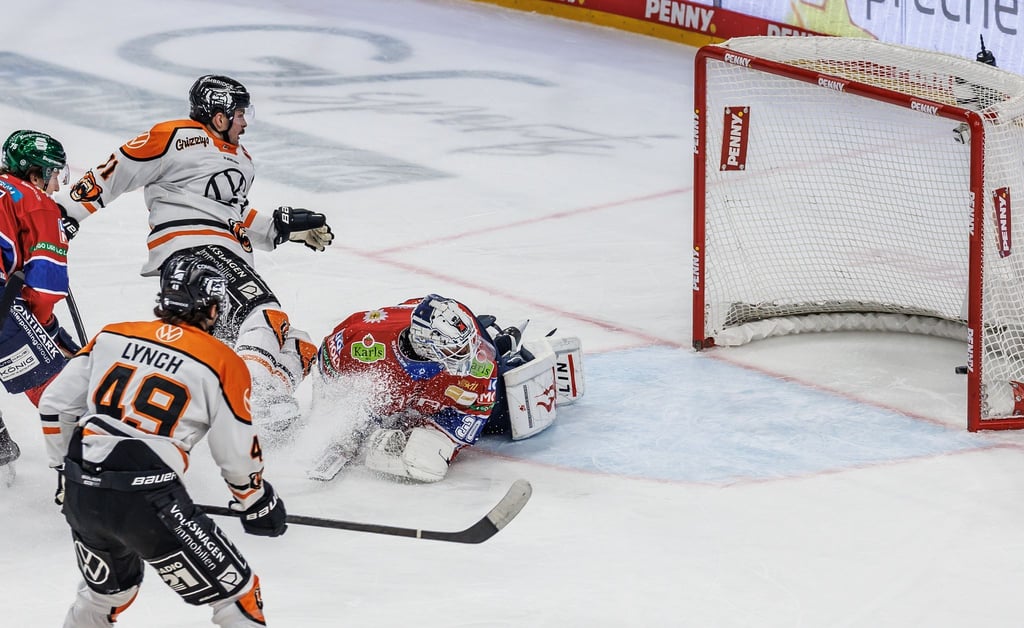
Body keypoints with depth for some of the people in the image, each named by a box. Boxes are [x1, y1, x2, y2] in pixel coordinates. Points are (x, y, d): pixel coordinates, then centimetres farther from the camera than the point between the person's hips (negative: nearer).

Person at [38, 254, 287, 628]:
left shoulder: (112, 336, 12)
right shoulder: (224, 364, -1)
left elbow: (55, 405, 15)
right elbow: (238, 455, 3)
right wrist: (256, 503, 21)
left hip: (79, 493, 6)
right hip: (148, 499, -6)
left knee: (105, 594, 31)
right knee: (237, 597, 4)